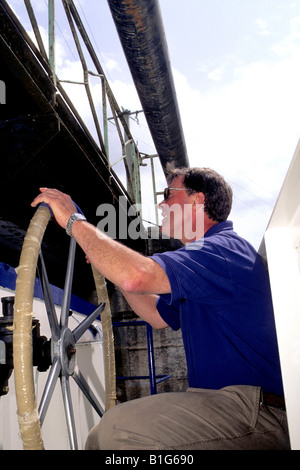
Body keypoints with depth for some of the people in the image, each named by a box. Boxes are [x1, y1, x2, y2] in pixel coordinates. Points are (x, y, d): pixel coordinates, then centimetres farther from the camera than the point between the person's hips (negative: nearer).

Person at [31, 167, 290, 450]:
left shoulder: (226, 249, -15)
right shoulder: (209, 253, 21)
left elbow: (135, 277, -30)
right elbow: (159, 316, 26)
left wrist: (74, 222, -15)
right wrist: (109, 260, 22)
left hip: (259, 408, -10)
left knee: (117, 431, -26)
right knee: (100, 437, 2)